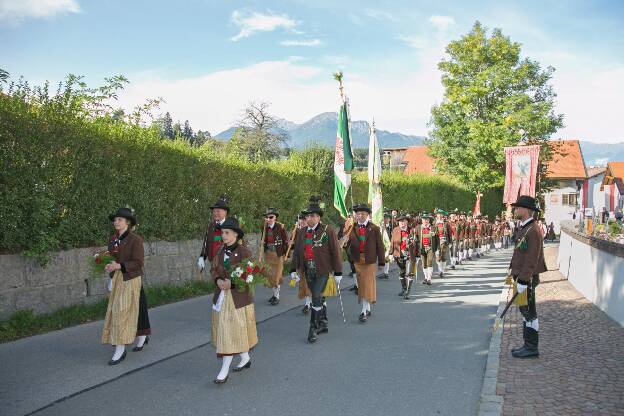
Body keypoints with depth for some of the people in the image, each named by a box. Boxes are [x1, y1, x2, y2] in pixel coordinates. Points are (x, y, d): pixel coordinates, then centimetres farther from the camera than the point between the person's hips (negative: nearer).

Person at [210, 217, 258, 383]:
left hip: (238, 297, -6)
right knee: (225, 331, 14)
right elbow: (213, 269, 8)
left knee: (231, 332, -3)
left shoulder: (244, 252, -13)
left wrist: (232, 283, -26)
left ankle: (224, 370, 4)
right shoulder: (220, 250, 5)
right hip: (221, 296, 6)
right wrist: (218, 280, -14)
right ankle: (245, 358, 33)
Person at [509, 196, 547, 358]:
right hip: (521, 277, 10)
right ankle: (528, 345, 25)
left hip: (527, 279, -10)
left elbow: (531, 259, -23)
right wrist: (514, 274, 19)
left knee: (529, 313, 0)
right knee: (525, 312, 16)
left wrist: (523, 281, -23)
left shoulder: (533, 230, -19)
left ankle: (531, 348, 9)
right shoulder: (523, 228, 13)